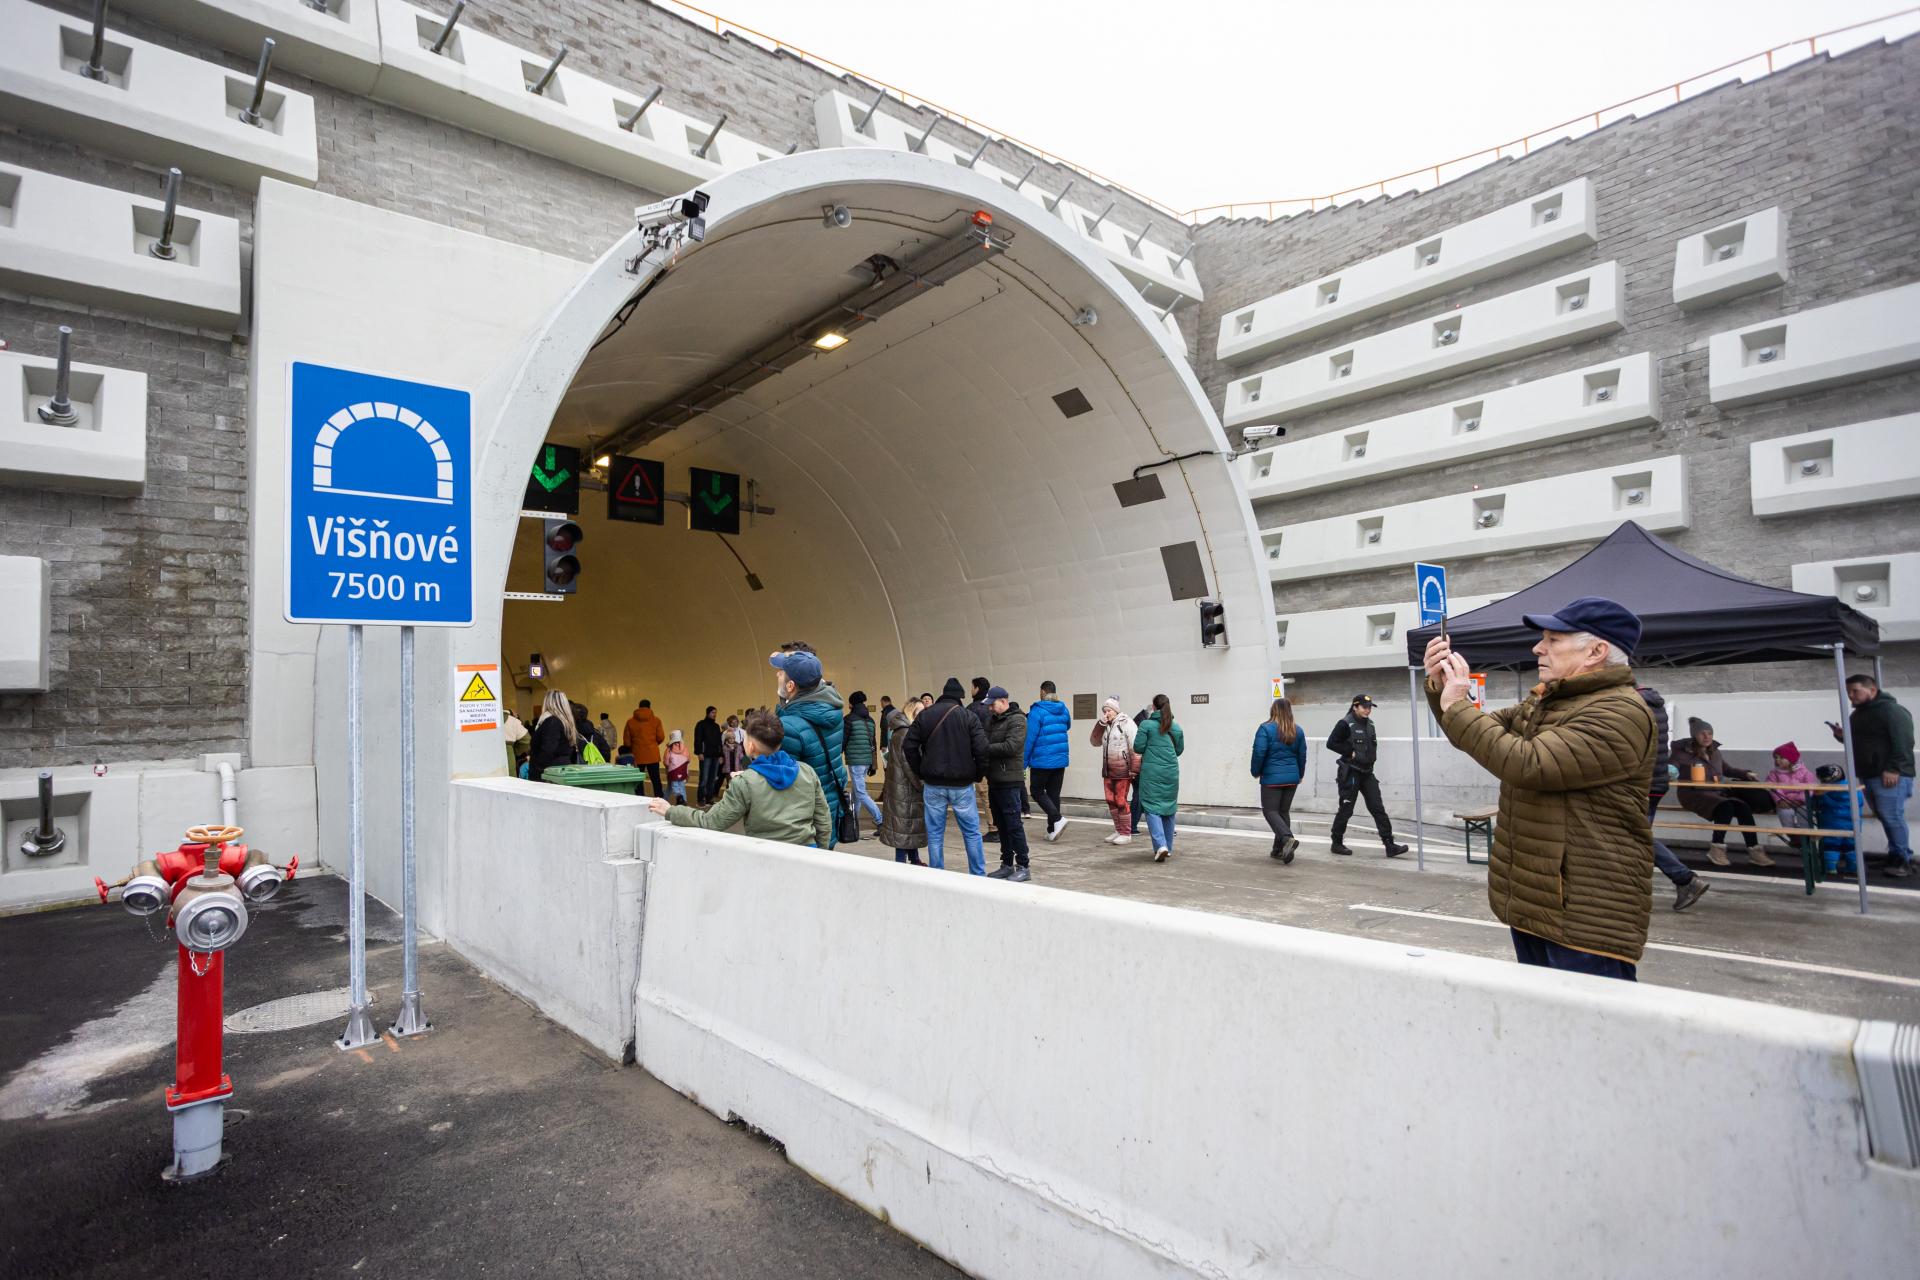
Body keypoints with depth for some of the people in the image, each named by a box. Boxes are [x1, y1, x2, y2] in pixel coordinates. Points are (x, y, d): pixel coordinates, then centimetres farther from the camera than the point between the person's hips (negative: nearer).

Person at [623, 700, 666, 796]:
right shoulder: (656, 720, -2)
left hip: (637, 756, 0)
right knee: (656, 780, 4)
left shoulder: (630, 721, 0)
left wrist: (631, 750, 19)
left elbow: (626, 741, 1)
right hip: (653, 755, 0)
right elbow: (661, 737, -3)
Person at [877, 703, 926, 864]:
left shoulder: (903, 730, 14)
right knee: (906, 825, -4)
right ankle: (901, 862, 1)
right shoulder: (905, 732, -17)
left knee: (910, 825, 15)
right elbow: (909, 764, -20)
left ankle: (914, 860, 23)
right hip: (905, 788, -10)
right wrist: (922, 784, -16)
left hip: (902, 787, 10)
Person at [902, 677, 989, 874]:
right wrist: (978, 775, 3)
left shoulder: (924, 715, 2)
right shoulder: (969, 716, -5)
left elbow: (909, 747, 1)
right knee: (972, 832, 9)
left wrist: (920, 773, 9)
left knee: (935, 834, 9)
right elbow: (981, 749, -11)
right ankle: (978, 875, 12)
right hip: (962, 785, -2)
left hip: (933, 784, 2)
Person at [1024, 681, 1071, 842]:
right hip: (1061, 760, 6)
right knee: (1054, 794, 12)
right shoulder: (1064, 710, 5)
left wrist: (1024, 762, -10)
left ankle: (1057, 819, -12)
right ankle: (1052, 831, 13)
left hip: (1042, 761, -6)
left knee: (1037, 791, 7)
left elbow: (1030, 738, -15)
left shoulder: (1037, 711, -14)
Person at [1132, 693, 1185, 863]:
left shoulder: (1146, 724, -7)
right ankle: (1168, 848, 21)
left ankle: (1160, 845, -18)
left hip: (1151, 773, -4)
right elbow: (1179, 750, 12)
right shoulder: (1176, 728, 5)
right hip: (1171, 772, 4)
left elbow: (1138, 748, -8)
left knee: (1152, 807, -1)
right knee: (1169, 808, 14)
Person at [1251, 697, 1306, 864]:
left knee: (1270, 810, 1)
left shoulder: (1266, 728, -12)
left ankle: (1287, 838, -21)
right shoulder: (1298, 731, 6)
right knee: (1284, 811, 13)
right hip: (1292, 778, 6)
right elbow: (1302, 755, 11)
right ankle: (1279, 850, 17)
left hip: (1272, 778, -5)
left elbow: (1259, 752, -14)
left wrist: (1256, 771, 1)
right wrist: (1300, 775, 24)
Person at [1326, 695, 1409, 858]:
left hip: (1367, 772, 7)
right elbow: (1331, 743, -15)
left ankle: (1390, 845, 1)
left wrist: (1372, 757, 7)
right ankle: (1337, 843, 15)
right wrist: (1351, 752, -17)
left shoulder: (1369, 723, 9)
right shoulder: (1346, 724, -13)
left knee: (1378, 808, 1)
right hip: (1350, 772, -6)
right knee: (1346, 809, 2)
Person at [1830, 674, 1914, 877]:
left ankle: (1903, 861, -1)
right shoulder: (1857, 715, 18)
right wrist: (1842, 736, 7)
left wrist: (1893, 769, -23)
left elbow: (1903, 743, -17)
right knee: (1884, 818, 10)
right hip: (1868, 775, 9)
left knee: (1892, 818, -8)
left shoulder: (1892, 710, -9)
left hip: (1890, 776, -9)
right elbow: (1856, 742, 29)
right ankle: (1896, 857, 15)